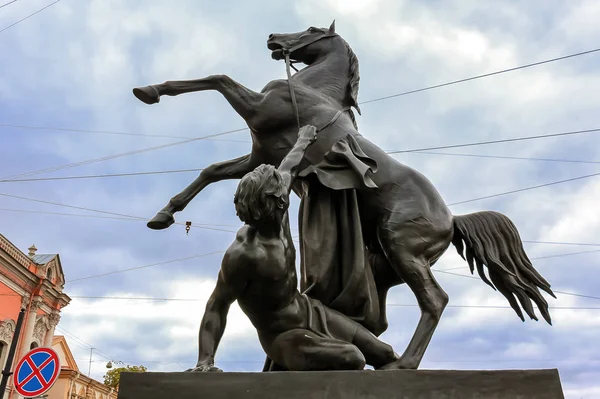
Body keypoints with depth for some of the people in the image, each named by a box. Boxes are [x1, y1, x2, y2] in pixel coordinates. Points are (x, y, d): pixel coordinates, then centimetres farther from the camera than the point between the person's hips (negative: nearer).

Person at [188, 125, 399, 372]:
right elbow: (217, 307, -22)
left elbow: (288, 169, 11)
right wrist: (205, 360, -29)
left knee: (386, 356, 6)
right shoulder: (243, 254, -30)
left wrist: (304, 140, 27)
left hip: (310, 311, 8)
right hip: (283, 338, -7)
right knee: (353, 360, -31)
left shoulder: (276, 217, -8)